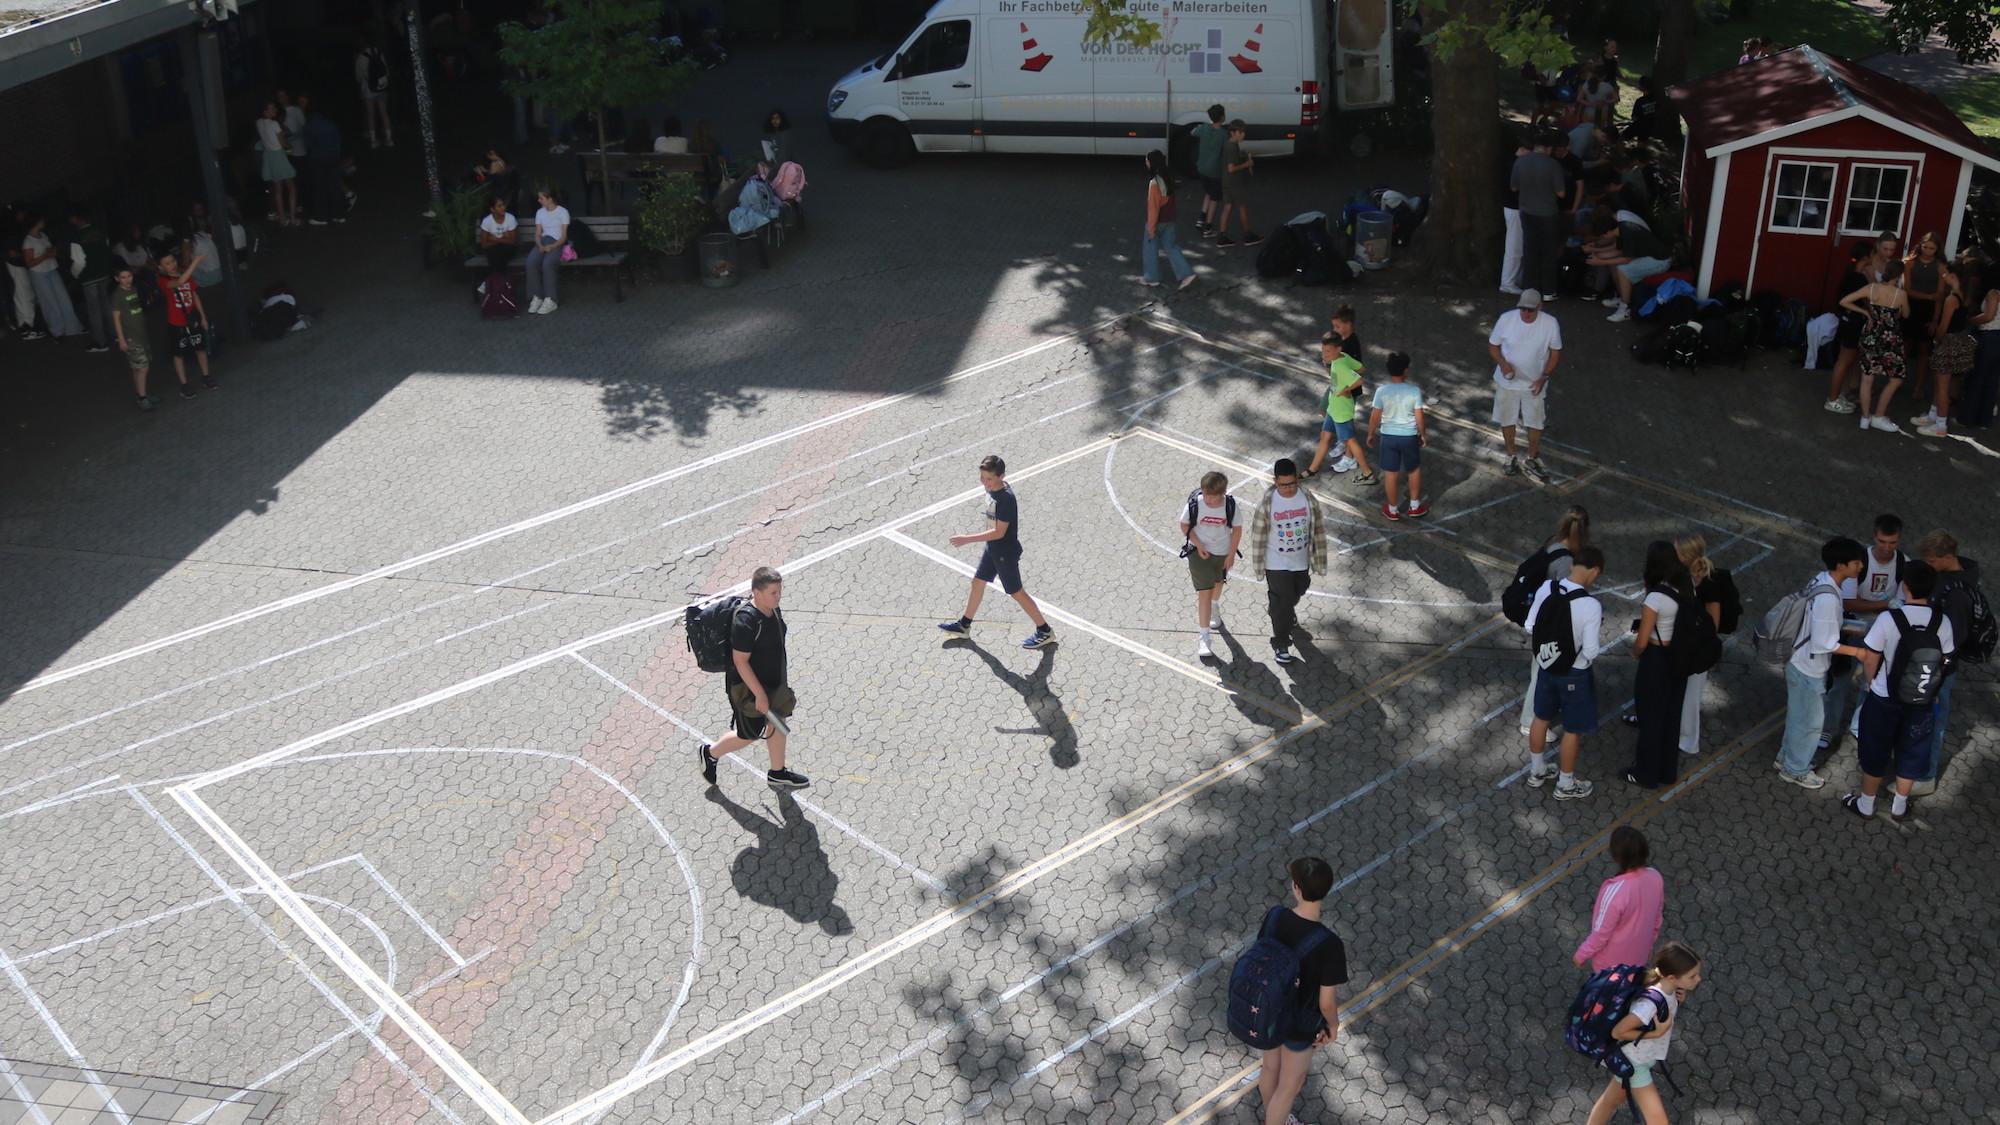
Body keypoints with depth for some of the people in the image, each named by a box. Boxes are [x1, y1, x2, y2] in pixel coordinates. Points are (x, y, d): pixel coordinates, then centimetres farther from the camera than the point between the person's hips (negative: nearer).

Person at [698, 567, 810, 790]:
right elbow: (740, 661, -27)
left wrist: (781, 679, 20)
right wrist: (760, 695, -24)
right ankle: (710, 752, 36)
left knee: (776, 724, 20)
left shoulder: (772, 610, -4)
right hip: (748, 688, -8)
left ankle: (777, 773, 39)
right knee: (748, 736, 9)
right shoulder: (745, 621, -31)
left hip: (772, 682, 8)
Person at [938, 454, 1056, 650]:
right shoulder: (992, 489, -2)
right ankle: (964, 625, 35)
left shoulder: (1006, 498, -29)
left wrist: (967, 539, -30)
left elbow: (999, 532, -29)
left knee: (1016, 592, 2)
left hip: (1006, 552, -9)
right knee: (977, 582, 18)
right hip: (992, 548, 9)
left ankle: (1045, 632, 15)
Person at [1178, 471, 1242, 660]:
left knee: (1218, 583, 27)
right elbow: (1185, 526, -8)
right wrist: (1198, 545, -17)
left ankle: (1215, 607, 62)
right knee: (1204, 592, -8)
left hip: (1223, 552, 2)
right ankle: (1203, 638, -4)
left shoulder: (1230, 505, -20)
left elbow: (1237, 529, -6)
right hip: (1199, 552, -2)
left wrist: (1232, 554, -6)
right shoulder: (1195, 503, -23)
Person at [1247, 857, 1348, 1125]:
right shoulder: (1328, 944, -36)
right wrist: (1333, 1026, -2)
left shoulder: (1274, 917, -22)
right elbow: (1327, 1002, -23)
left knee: (1271, 1066, 33)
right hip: (1300, 1025, -5)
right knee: (1289, 1086, 22)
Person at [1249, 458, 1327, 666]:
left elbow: (1318, 531, -4)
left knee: (1295, 595, 27)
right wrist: (1259, 565, -6)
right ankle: (1280, 645, 16)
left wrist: (1319, 561, 0)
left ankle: (1288, 614, 60)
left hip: (1301, 562, 4)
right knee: (1280, 604, 1)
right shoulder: (1266, 504, -21)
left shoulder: (1309, 500, -14)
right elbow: (1258, 536, -11)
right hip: (1276, 564, -3)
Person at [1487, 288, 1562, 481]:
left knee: (1536, 422, 14)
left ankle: (1532, 460, 37)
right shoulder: (1506, 319, -19)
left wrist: (1544, 377, -15)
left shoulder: (1550, 323, -19)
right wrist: (1502, 363, -23)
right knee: (1507, 420, 17)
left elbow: (1555, 353, -6)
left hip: (1534, 384, 0)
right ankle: (1511, 456, 41)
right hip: (1507, 382, 0)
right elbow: (1492, 345, -5)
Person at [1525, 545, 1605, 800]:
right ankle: (1566, 785, 30)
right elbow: (1590, 652, -24)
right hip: (1574, 674, -6)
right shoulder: (1591, 606, -28)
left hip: (1546, 665, 6)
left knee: (1541, 718, 24)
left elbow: (1530, 627, -3)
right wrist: (1598, 640, -3)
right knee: (1573, 730, 14)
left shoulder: (1546, 588, -13)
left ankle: (1537, 771, 42)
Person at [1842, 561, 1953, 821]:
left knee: (1875, 752, 16)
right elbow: (1945, 663, -2)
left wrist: (1872, 682, 6)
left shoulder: (1888, 619, -25)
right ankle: (1899, 806, 38)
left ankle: (1865, 805, 31)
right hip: (1922, 701, 3)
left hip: (1884, 700, -3)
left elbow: (1870, 660, -15)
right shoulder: (1942, 622, -14)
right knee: (1911, 752, 22)